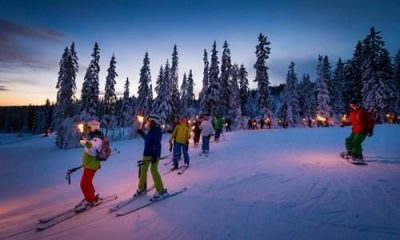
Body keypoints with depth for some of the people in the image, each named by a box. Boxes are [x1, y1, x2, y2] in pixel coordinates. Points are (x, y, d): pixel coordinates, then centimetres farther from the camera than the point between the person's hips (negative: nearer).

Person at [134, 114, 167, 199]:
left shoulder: (157, 131, -16)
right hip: (147, 153, 10)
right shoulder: (151, 130, 11)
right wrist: (141, 133, 34)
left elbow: (157, 144, -24)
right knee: (143, 169, 14)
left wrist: (155, 155, -30)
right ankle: (142, 188, 29)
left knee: (153, 170, -11)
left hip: (154, 154, -10)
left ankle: (161, 190, -2)